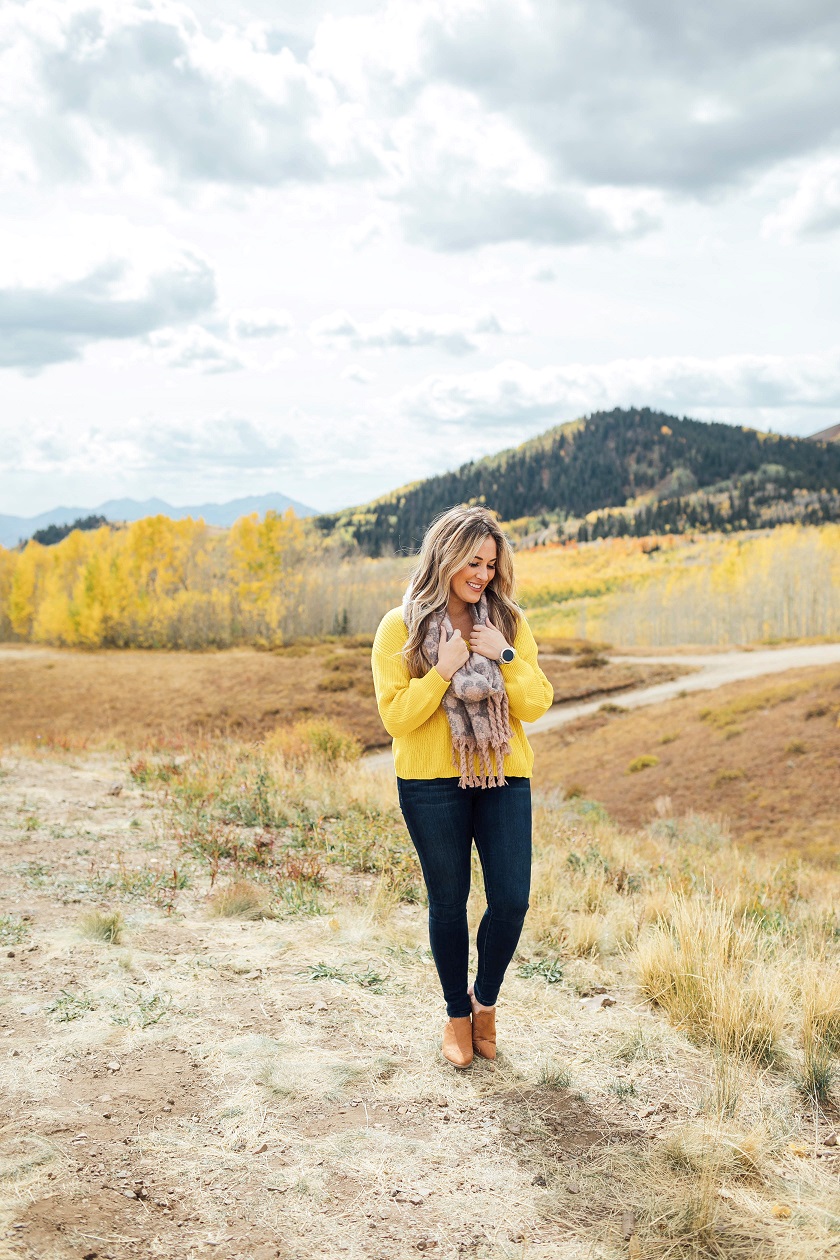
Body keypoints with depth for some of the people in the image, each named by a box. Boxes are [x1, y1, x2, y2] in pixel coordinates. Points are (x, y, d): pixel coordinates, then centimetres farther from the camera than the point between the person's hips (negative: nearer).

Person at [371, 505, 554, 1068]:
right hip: (433, 784, -2)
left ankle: (485, 999, 27)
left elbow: (536, 705, 0)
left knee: (512, 900, -1)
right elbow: (397, 717, -10)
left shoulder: (508, 622, 4)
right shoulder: (401, 627, -5)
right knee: (449, 902, 9)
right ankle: (458, 1016, 30)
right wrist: (445, 668, -19)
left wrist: (507, 656, -14)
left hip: (504, 779, 2)